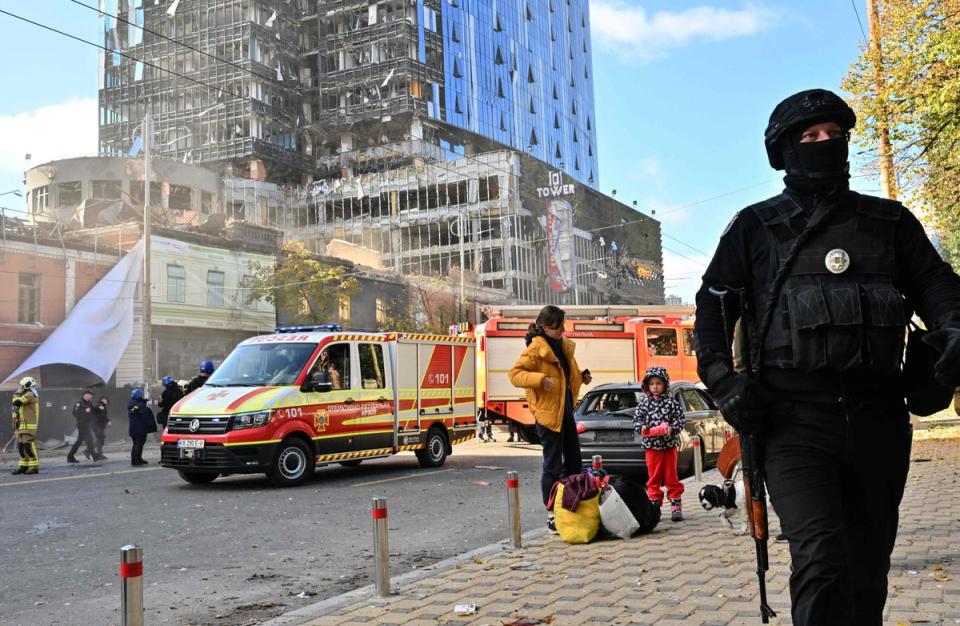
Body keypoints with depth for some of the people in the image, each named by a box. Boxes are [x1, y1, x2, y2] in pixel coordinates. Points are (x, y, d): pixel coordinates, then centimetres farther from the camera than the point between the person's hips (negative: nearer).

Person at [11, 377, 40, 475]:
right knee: (21, 446, 10)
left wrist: (16, 394, -2)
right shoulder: (28, 395, 21)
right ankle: (23, 466, 15)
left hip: (29, 425, -10)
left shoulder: (30, 395, -12)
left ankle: (34, 467, -12)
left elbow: (16, 402, -21)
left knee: (29, 445, -12)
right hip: (23, 426, 10)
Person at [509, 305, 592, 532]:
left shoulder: (563, 345, 12)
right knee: (553, 466, -3)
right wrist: (540, 379, -32)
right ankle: (552, 515, 5)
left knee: (574, 460, 15)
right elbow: (514, 374, -19)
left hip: (566, 409, 9)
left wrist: (581, 376, 8)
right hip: (548, 412, -9)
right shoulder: (536, 349, -14)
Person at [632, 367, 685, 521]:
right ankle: (654, 505, 13)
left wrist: (672, 428, -20)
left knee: (671, 477, 5)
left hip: (669, 445, -1)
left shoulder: (671, 402, -1)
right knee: (653, 477, 6)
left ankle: (676, 506, 12)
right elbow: (637, 419, 2)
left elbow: (679, 419, -3)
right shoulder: (644, 403, 4)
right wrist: (642, 428, -18)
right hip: (651, 446, 1)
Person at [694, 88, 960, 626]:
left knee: (867, 571, 12)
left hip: (877, 419, 4)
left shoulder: (889, 220, 17)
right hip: (793, 419, -3)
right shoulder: (755, 227, 11)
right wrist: (722, 380, -7)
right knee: (822, 560, -21)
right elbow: (714, 305, 9)